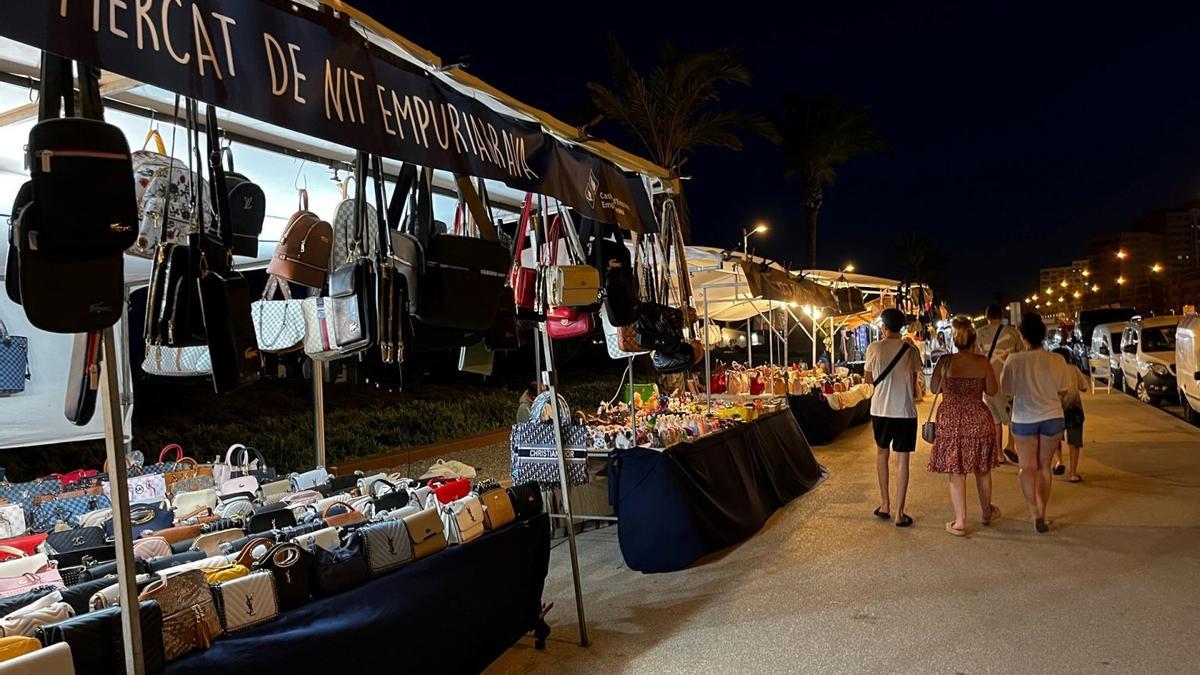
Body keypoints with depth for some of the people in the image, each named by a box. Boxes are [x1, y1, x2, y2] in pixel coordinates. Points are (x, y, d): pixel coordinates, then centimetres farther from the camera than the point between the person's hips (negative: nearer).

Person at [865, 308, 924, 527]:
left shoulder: (874, 348, -4)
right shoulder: (911, 351, -3)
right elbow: (914, 384, 4)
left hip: (880, 410, 1)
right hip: (905, 411, -1)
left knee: (881, 452, 20)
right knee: (902, 459, 2)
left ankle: (885, 504, 22)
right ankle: (898, 513, 3)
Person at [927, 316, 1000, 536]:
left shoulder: (945, 361, -8)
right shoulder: (983, 362, -7)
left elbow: (934, 389, 1)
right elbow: (992, 391, 1)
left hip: (952, 422, -2)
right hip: (978, 420, 2)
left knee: (956, 473, 5)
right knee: (982, 469, 20)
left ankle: (960, 522, 7)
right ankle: (987, 512, 39)